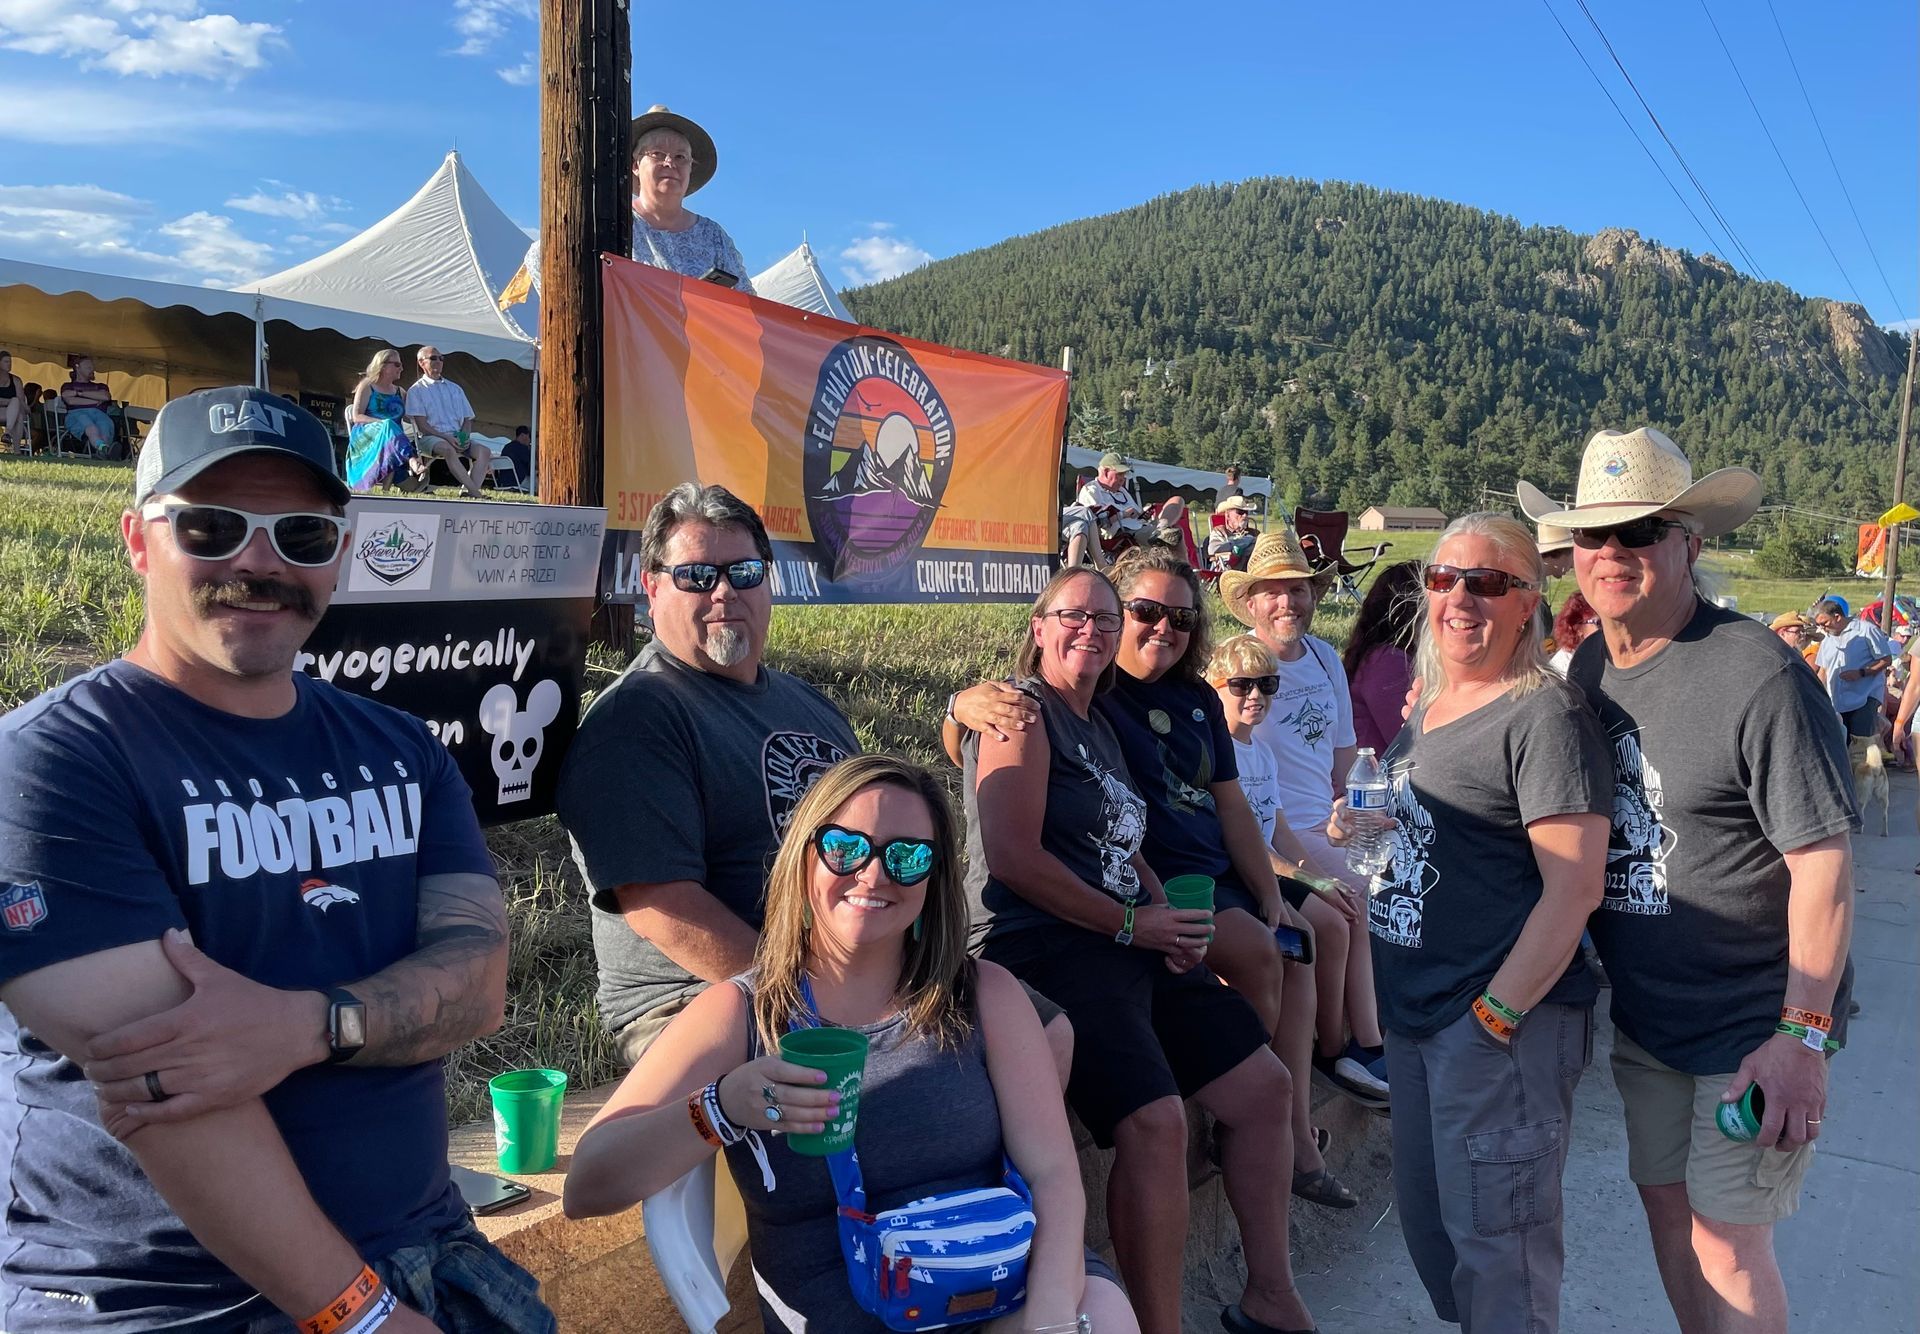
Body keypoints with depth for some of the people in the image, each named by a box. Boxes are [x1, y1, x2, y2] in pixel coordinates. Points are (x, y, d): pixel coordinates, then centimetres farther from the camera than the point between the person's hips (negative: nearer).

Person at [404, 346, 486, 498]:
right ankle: (476, 493, -45)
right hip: (429, 438, -5)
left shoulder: (455, 389, 23)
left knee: (484, 451, -25)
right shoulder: (416, 390, 8)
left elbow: (467, 419, 20)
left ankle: (470, 491, -41)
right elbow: (422, 425, -3)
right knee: (448, 449, -39)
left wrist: (464, 436, -3)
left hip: (458, 438, 5)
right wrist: (446, 437, -17)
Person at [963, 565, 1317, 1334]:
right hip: (1048, 952, -9)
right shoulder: (1026, 710, -7)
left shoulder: (1098, 728, 20)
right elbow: (1013, 857, -18)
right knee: (1154, 1119, -27)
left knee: (1263, 1085, 8)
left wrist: (1166, 915, 4)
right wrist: (1132, 924, -12)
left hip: (1131, 947, 9)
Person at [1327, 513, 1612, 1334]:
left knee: (1493, 1242, 3)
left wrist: (1495, 1014, -20)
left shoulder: (1545, 716, -15)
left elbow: (1574, 888, -19)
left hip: (1503, 1024, -9)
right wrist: (1364, 828, 7)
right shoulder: (1430, 706, 11)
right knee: (1425, 1217, 19)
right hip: (1414, 1015, 9)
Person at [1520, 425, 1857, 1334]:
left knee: (1725, 1239, 3)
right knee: (1665, 1201, 18)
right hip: (1642, 1012, 7)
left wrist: (1801, 1036, -20)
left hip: (1751, 1022, -6)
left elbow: (1824, 859, -20)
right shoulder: (1589, 665, 2)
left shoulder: (1758, 675, -20)